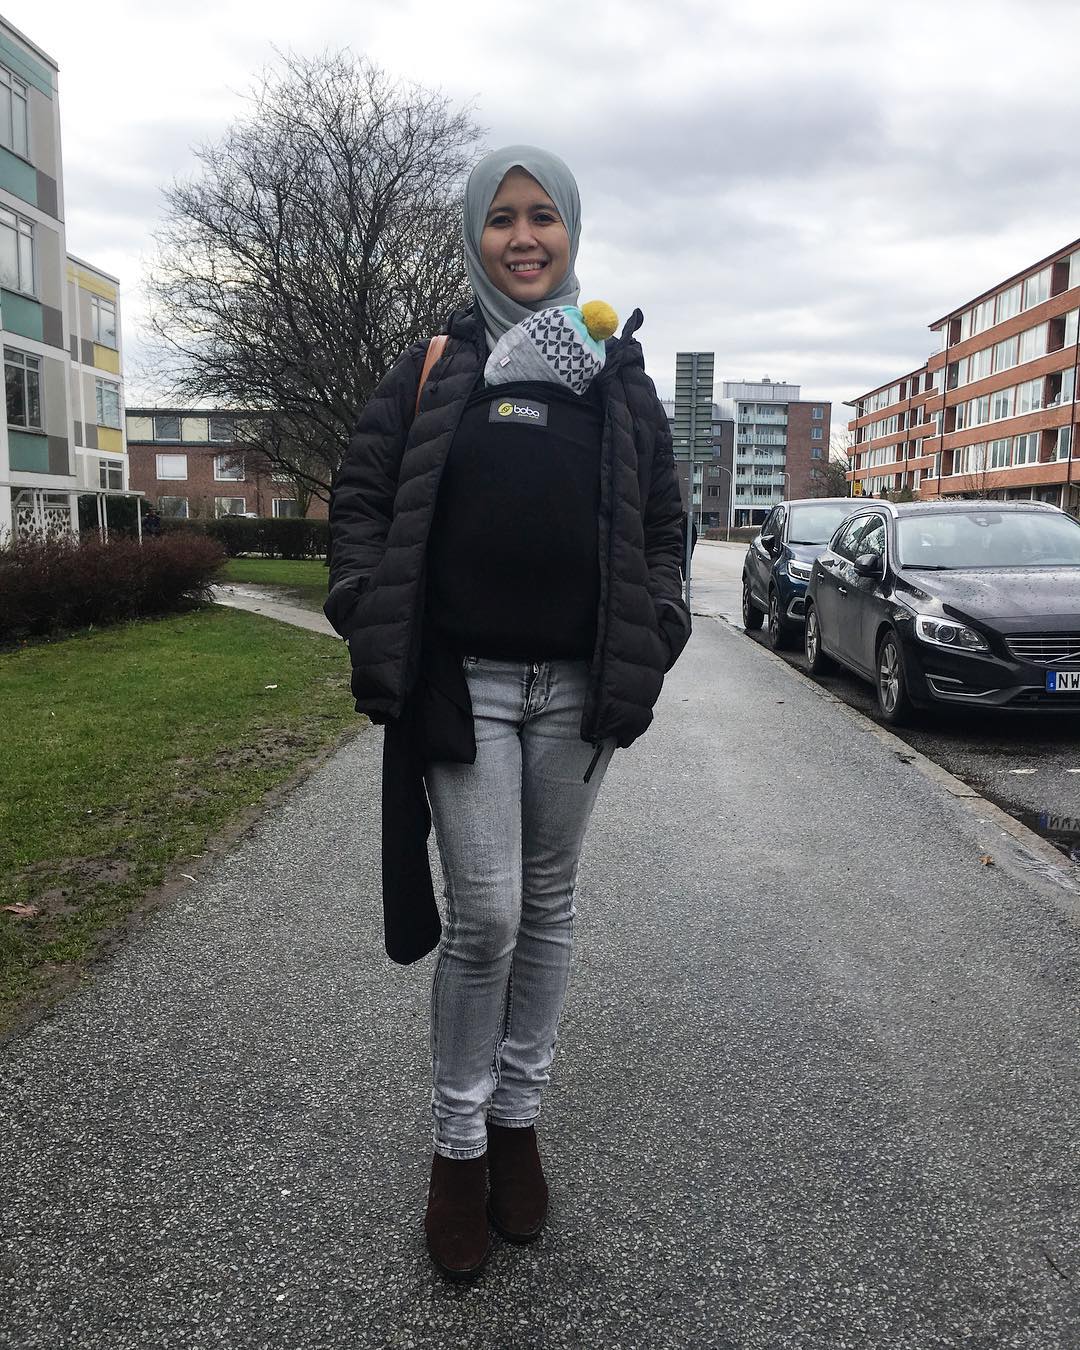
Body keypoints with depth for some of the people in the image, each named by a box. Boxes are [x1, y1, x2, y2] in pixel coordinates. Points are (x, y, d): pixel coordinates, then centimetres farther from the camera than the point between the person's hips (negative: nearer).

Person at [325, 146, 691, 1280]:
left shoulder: (617, 375, 11)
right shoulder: (435, 367, 5)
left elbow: (661, 519, 11)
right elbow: (360, 494, 4)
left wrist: (650, 641, -1)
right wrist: (376, 632, -7)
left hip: (578, 687, 3)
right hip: (463, 684, -2)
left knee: (547, 905, 11)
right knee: (482, 917, -4)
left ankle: (517, 1117, 28)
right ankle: (458, 1143, 17)